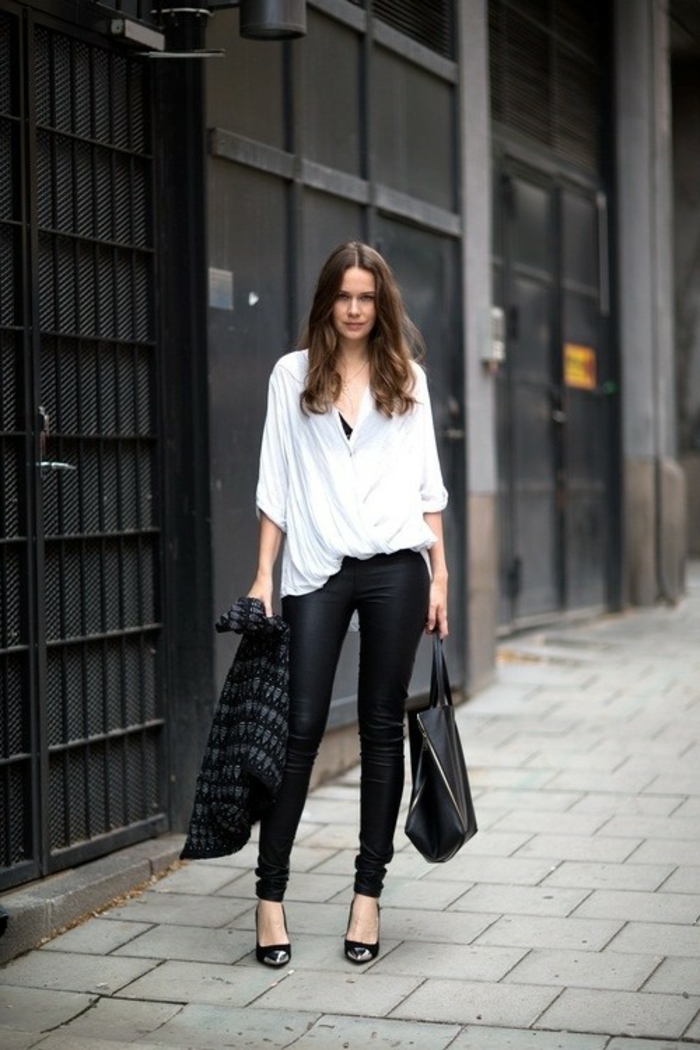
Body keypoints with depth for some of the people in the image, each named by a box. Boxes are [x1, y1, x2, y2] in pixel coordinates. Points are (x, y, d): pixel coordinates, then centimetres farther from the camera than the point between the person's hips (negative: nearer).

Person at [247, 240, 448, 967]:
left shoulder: (407, 376, 10)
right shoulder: (293, 373, 7)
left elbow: (427, 481, 10)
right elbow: (276, 482, 6)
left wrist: (440, 573, 4)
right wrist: (263, 575, 0)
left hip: (395, 565, 1)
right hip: (316, 570, -1)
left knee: (382, 727, 4)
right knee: (300, 726, -4)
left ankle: (368, 892, 11)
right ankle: (270, 893, 2)